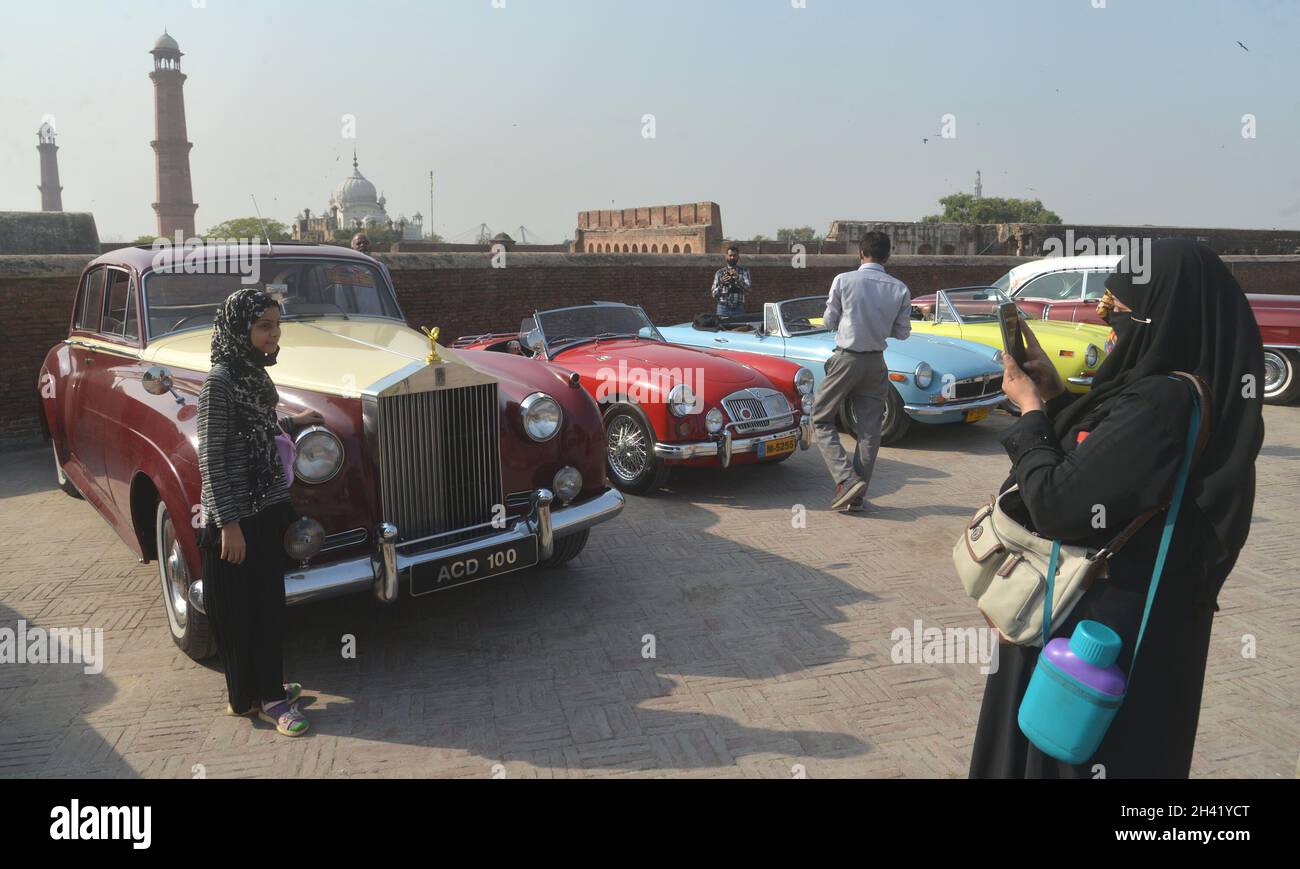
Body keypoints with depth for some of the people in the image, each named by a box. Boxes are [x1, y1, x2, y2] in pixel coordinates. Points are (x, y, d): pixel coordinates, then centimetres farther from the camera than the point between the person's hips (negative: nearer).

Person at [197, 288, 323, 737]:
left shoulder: (255, 373, 7)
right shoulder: (219, 380, -16)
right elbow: (210, 456, -18)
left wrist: (292, 421, 27)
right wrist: (228, 524, -19)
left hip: (269, 507, 8)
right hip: (236, 516, -8)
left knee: (269, 603, 15)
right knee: (240, 611, 5)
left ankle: (267, 687, 27)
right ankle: (248, 696, 17)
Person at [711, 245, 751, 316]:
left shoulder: (744, 271, 7)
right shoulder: (720, 272, 7)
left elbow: (748, 288, -7)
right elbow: (714, 294, 2)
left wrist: (737, 278, -21)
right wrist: (721, 284, -16)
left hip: (738, 309, 0)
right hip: (723, 308, 0)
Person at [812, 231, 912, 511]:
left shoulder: (843, 281, -9)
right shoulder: (900, 289, -1)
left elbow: (830, 323, -1)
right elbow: (902, 332, 6)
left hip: (846, 359, -3)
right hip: (876, 363, 3)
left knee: (822, 420, 7)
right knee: (868, 430, 9)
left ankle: (846, 478, -9)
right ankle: (857, 496, 12)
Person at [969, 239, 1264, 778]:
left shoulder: (1158, 406, -29)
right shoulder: (1188, 390, 1)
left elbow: (1055, 503, -26)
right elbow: (1096, 466, 12)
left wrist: (1030, 410, -12)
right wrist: (1054, 394, 3)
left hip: (1107, 629, -9)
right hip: (1136, 617, 9)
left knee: (1066, 752, 12)